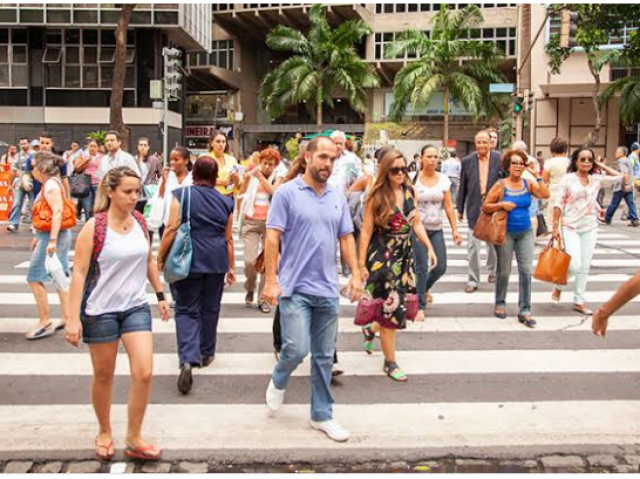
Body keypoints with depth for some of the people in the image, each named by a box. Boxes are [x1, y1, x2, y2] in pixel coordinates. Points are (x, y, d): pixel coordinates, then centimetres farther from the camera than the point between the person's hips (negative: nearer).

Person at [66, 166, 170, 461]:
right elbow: (79, 273, -14)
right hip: (100, 310, -3)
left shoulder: (140, 222, 1)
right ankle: (104, 433, 33)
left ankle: (134, 438, 11)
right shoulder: (93, 227, -13)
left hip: (136, 307, 4)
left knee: (144, 373, -6)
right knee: (104, 375, 11)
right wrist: (73, 318, -18)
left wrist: (160, 295, 16)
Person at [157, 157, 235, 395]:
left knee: (186, 310, 2)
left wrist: (160, 258, -2)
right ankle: (206, 353, 32)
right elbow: (228, 238, 11)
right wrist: (231, 267, 20)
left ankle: (188, 359, -16)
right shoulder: (225, 202, 7)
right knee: (210, 308, 17)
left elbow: (172, 228, -10)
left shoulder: (182, 194, -3)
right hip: (217, 262, 3)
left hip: (189, 261, -2)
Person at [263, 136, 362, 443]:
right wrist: (271, 280, -14)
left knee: (324, 356, 10)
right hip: (295, 288, -5)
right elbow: (272, 238, -9)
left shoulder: (337, 198, 10)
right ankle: (278, 381, 25)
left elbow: (346, 238, 13)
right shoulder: (287, 193, -6)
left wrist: (356, 273, 2)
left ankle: (322, 415, 23)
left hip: (328, 290, 5)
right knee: (297, 349, -9)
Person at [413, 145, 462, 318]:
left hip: (436, 229, 4)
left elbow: (448, 206, 4)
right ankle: (420, 306, 11)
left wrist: (455, 229, 0)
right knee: (422, 268, -4)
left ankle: (424, 289, 35)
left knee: (441, 267, 3)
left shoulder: (444, 179, 3)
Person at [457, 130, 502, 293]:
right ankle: (473, 280, 5)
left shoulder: (500, 159, -4)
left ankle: (492, 271, 37)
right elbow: (463, 187, 4)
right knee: (473, 245, -1)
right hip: (474, 208, 0)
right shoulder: (467, 161, 0)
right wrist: (460, 209, 5)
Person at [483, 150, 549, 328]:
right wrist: (501, 205, -19)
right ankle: (500, 304, 28)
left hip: (526, 233, 2)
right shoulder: (500, 185, -6)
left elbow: (545, 195, -15)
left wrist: (537, 176, -16)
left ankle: (524, 311, 4)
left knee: (526, 270, -2)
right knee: (504, 271, 7)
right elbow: (485, 207, -4)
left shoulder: (528, 184, 1)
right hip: (505, 233, -2)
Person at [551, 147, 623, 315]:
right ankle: (558, 286, 16)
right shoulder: (568, 179, -6)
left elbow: (618, 176, 15)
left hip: (590, 228, 4)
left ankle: (579, 302, 17)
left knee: (584, 267, 7)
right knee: (575, 266, -13)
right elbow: (558, 204, -7)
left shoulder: (596, 179, 5)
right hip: (570, 228, -4)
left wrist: (601, 165, 10)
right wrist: (555, 226, -10)